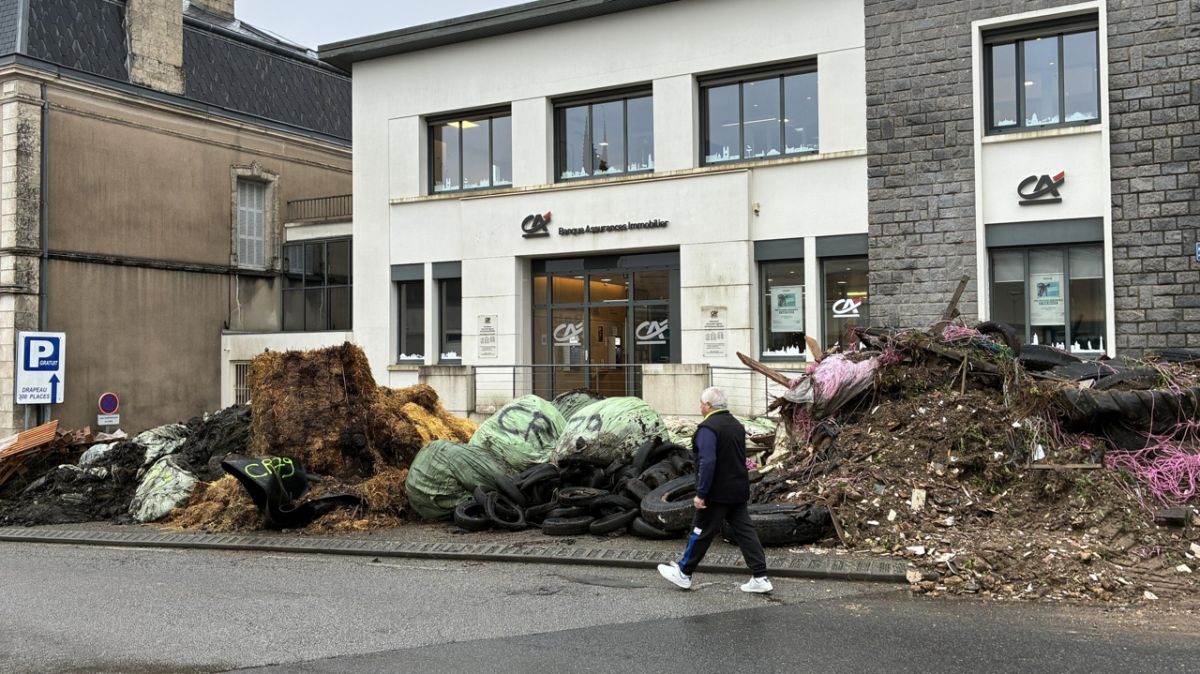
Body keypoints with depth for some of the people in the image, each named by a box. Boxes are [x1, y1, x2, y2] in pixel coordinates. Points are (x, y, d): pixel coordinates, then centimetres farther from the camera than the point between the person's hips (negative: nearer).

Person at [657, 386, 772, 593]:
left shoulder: (708, 428, -18)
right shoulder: (737, 425, 11)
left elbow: (707, 462, -25)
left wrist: (701, 494, -22)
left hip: (717, 493, -8)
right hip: (739, 491, 8)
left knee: (701, 533, 4)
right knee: (745, 532, 8)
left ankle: (683, 573, 17)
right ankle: (760, 577, 7)